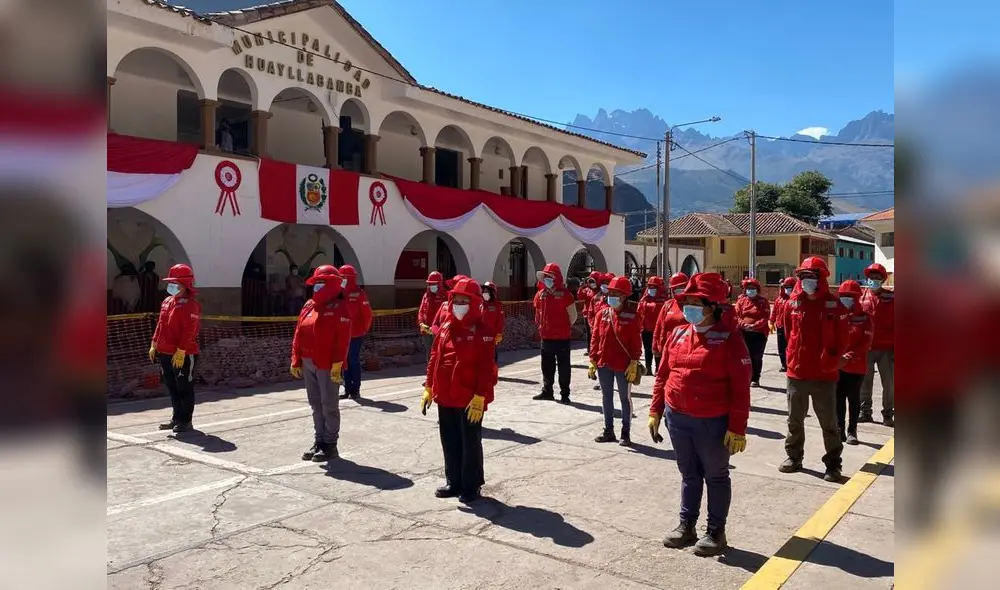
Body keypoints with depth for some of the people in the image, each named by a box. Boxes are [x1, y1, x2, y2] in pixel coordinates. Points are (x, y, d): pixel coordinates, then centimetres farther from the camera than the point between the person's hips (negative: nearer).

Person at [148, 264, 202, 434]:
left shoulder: (191, 304, -14)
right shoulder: (167, 301, 14)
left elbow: (189, 330, -20)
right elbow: (160, 324, 20)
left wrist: (181, 351, -23)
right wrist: (154, 344, 14)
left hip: (183, 355, -9)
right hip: (165, 353, 9)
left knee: (184, 389, 0)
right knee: (172, 388, 16)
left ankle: (186, 421, 8)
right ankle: (177, 418, 27)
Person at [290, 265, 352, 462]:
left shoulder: (339, 308, -8)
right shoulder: (308, 305, 13)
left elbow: (343, 340, -15)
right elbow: (298, 334, 15)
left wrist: (337, 365, -20)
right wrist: (296, 360, 10)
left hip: (327, 366, -7)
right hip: (308, 363, 7)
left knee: (329, 406, 1)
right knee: (316, 405, 14)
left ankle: (330, 445, 10)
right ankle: (319, 442, 24)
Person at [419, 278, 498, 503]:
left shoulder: (482, 331, -12)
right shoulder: (446, 327, 9)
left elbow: (486, 368, -16)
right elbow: (434, 358, 12)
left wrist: (480, 397, -19)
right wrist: (429, 387, 10)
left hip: (469, 400, -7)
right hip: (445, 398, 7)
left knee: (470, 443, 5)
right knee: (450, 442, 16)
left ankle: (471, 487, 18)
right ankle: (454, 482, 30)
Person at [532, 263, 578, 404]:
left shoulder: (564, 294, -10)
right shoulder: (541, 294, 6)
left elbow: (573, 315, -6)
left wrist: (563, 327, 2)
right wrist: (542, 326, 13)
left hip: (562, 337, -5)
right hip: (546, 336, 5)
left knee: (563, 367, 2)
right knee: (547, 366, 15)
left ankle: (564, 394, 10)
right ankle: (547, 391, 27)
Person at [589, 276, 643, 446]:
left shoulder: (632, 316, -8)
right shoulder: (602, 314, 2)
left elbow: (636, 342, -8)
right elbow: (595, 338, 6)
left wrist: (634, 363, -12)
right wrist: (593, 360, 4)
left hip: (623, 366, -4)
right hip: (603, 364, 4)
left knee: (625, 398, 8)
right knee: (607, 397, 13)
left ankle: (626, 433, 17)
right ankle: (608, 431, 25)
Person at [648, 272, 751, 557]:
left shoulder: (729, 337, -12)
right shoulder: (678, 334, 4)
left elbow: (740, 386, -13)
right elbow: (663, 375, 11)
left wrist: (737, 427, -15)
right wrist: (655, 411, 9)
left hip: (713, 422, -5)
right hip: (677, 417, 5)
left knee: (716, 476, 11)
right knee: (689, 474, 18)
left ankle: (716, 532, 24)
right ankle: (686, 525, 30)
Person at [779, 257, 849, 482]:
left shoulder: (834, 305, -8)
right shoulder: (792, 303, 0)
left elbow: (842, 339, -2)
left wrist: (831, 361, -4)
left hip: (824, 374, -3)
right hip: (796, 372, 3)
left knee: (829, 422, 7)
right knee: (795, 420, 15)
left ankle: (833, 464, 18)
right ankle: (794, 457, 29)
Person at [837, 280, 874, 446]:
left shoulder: (865, 318, -5)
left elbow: (865, 343, -11)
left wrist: (850, 356, -23)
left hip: (856, 366, -2)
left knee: (853, 399, 8)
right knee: (838, 398, 9)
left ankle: (852, 430, 18)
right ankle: (840, 428, 19)